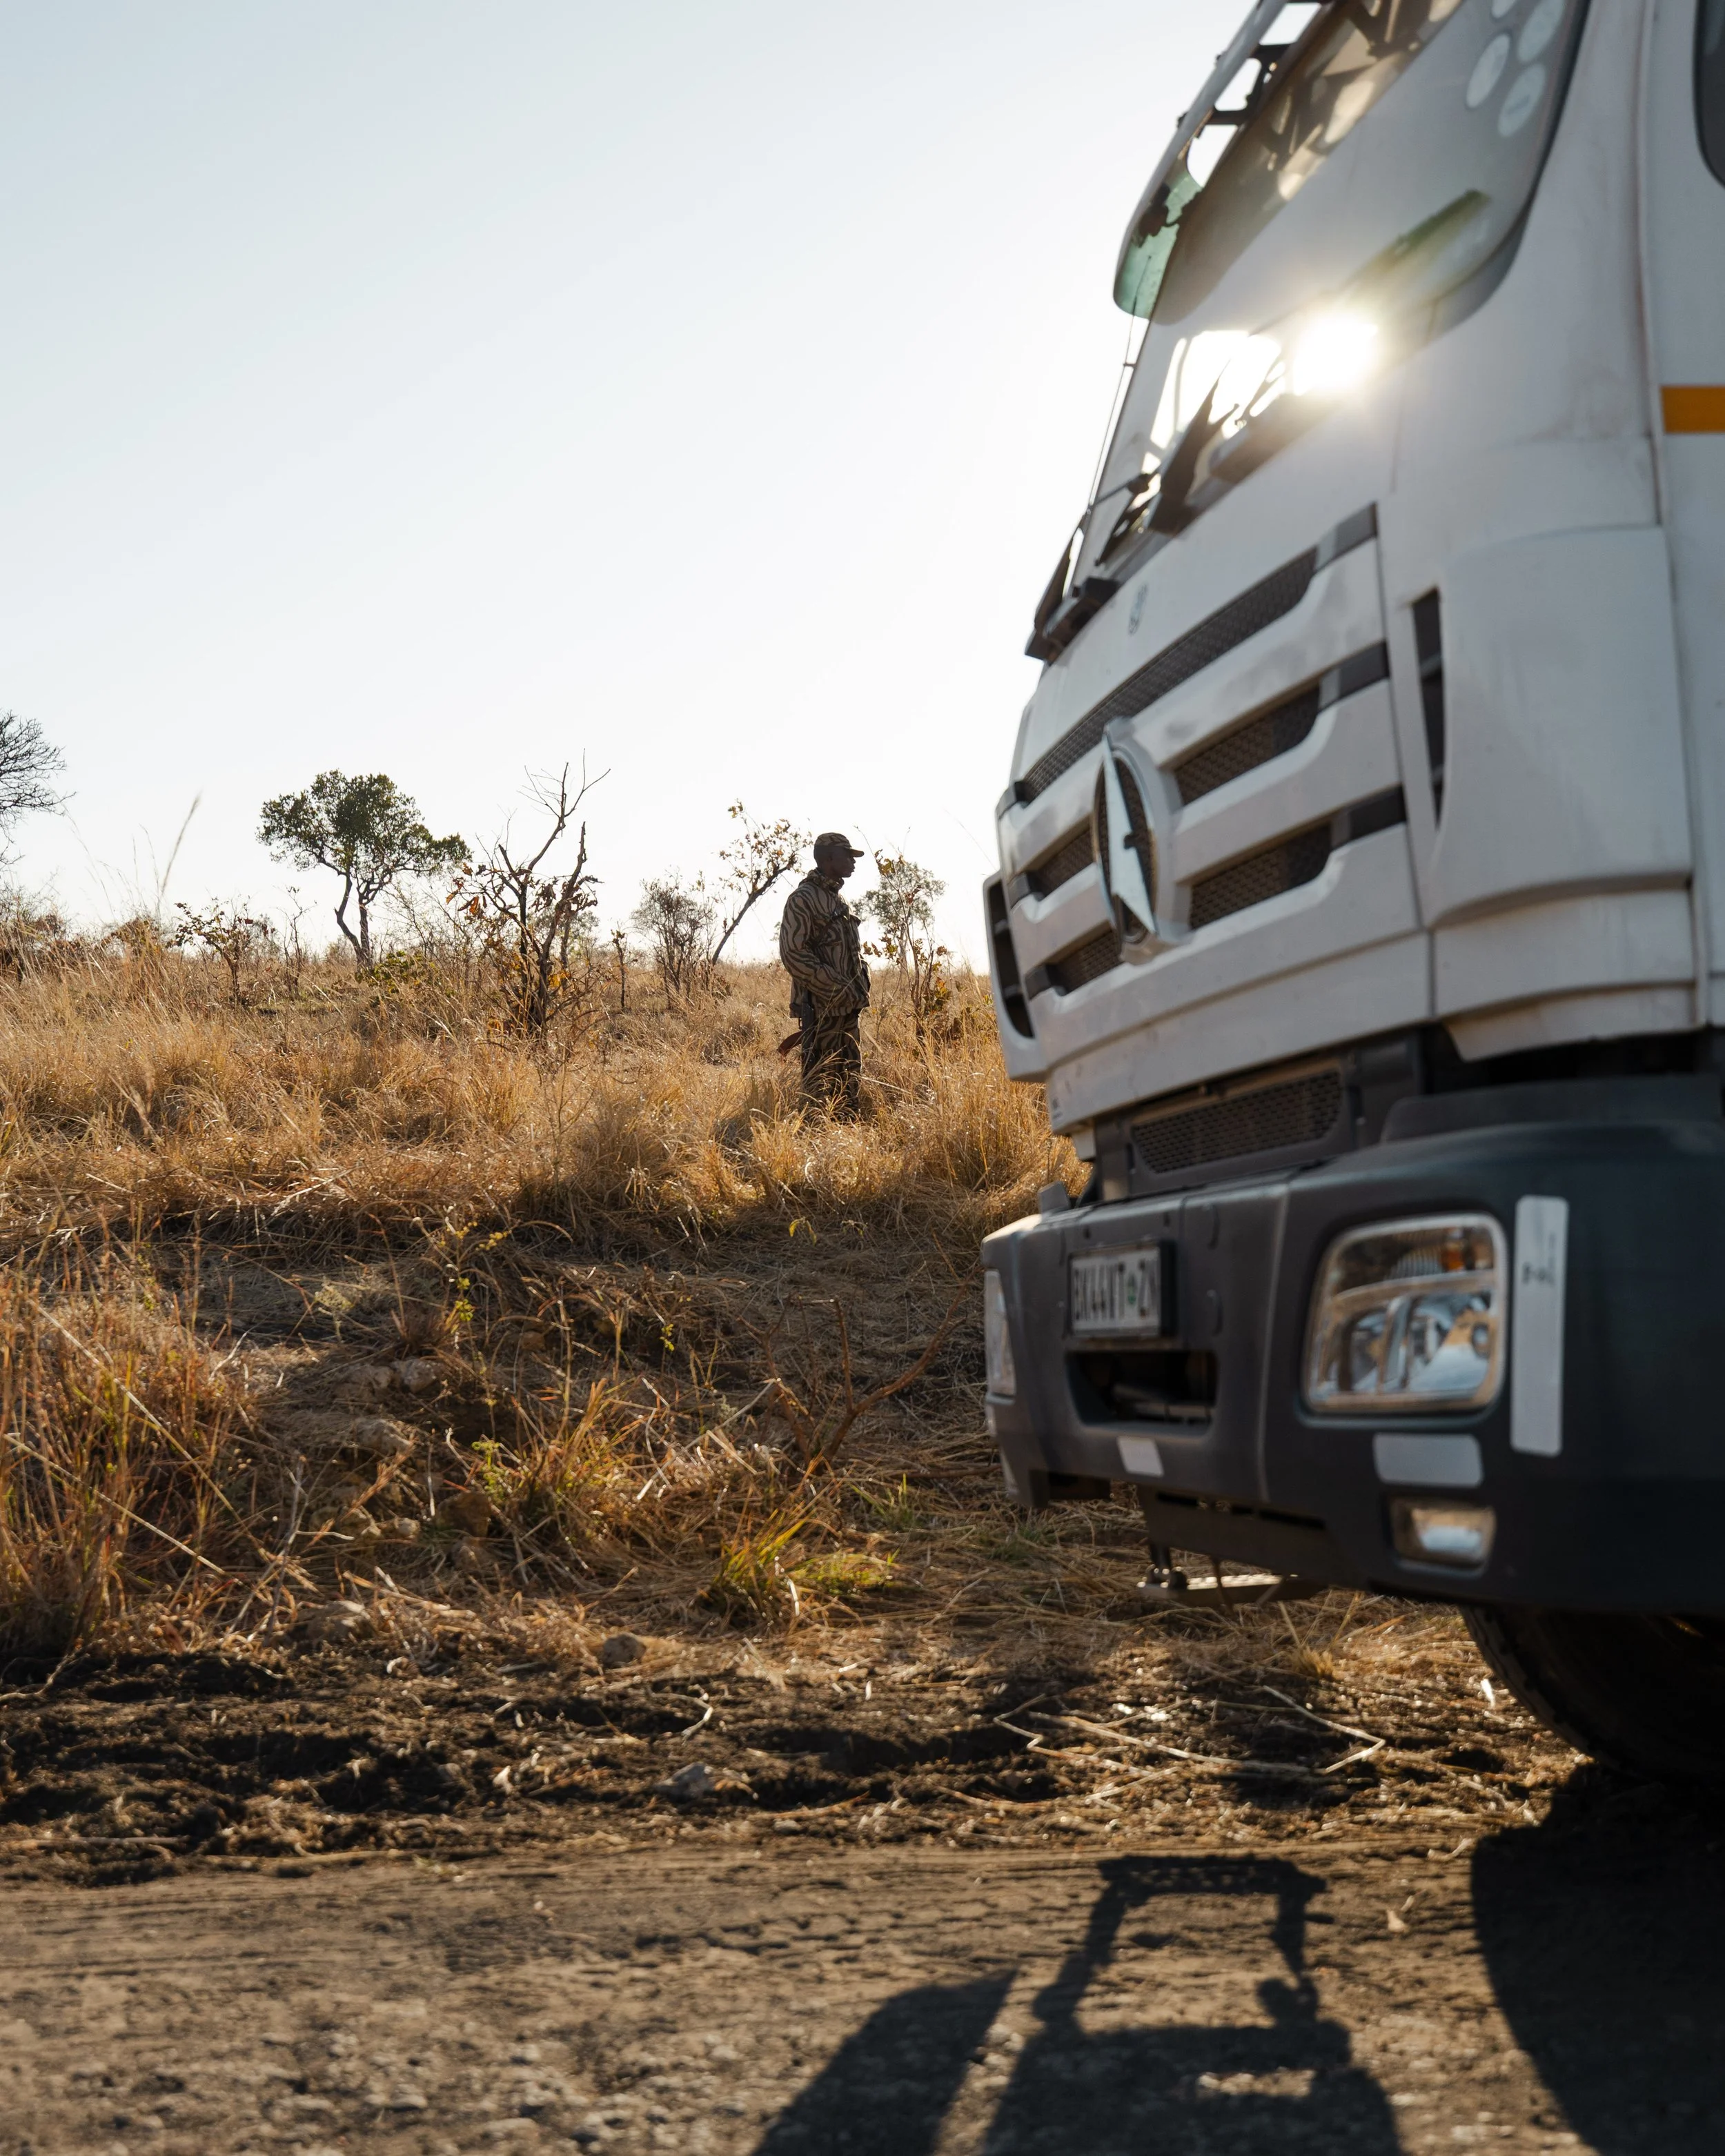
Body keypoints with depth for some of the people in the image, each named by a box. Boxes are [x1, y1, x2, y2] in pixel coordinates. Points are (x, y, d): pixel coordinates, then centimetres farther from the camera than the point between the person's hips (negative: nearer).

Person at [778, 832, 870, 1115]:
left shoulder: (838, 901, 18)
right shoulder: (803, 898, -10)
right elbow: (793, 953, -18)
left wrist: (859, 991, 10)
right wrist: (838, 990, -19)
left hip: (848, 1006, 9)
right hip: (821, 1007, -9)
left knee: (851, 1078, 11)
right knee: (820, 1081, -7)